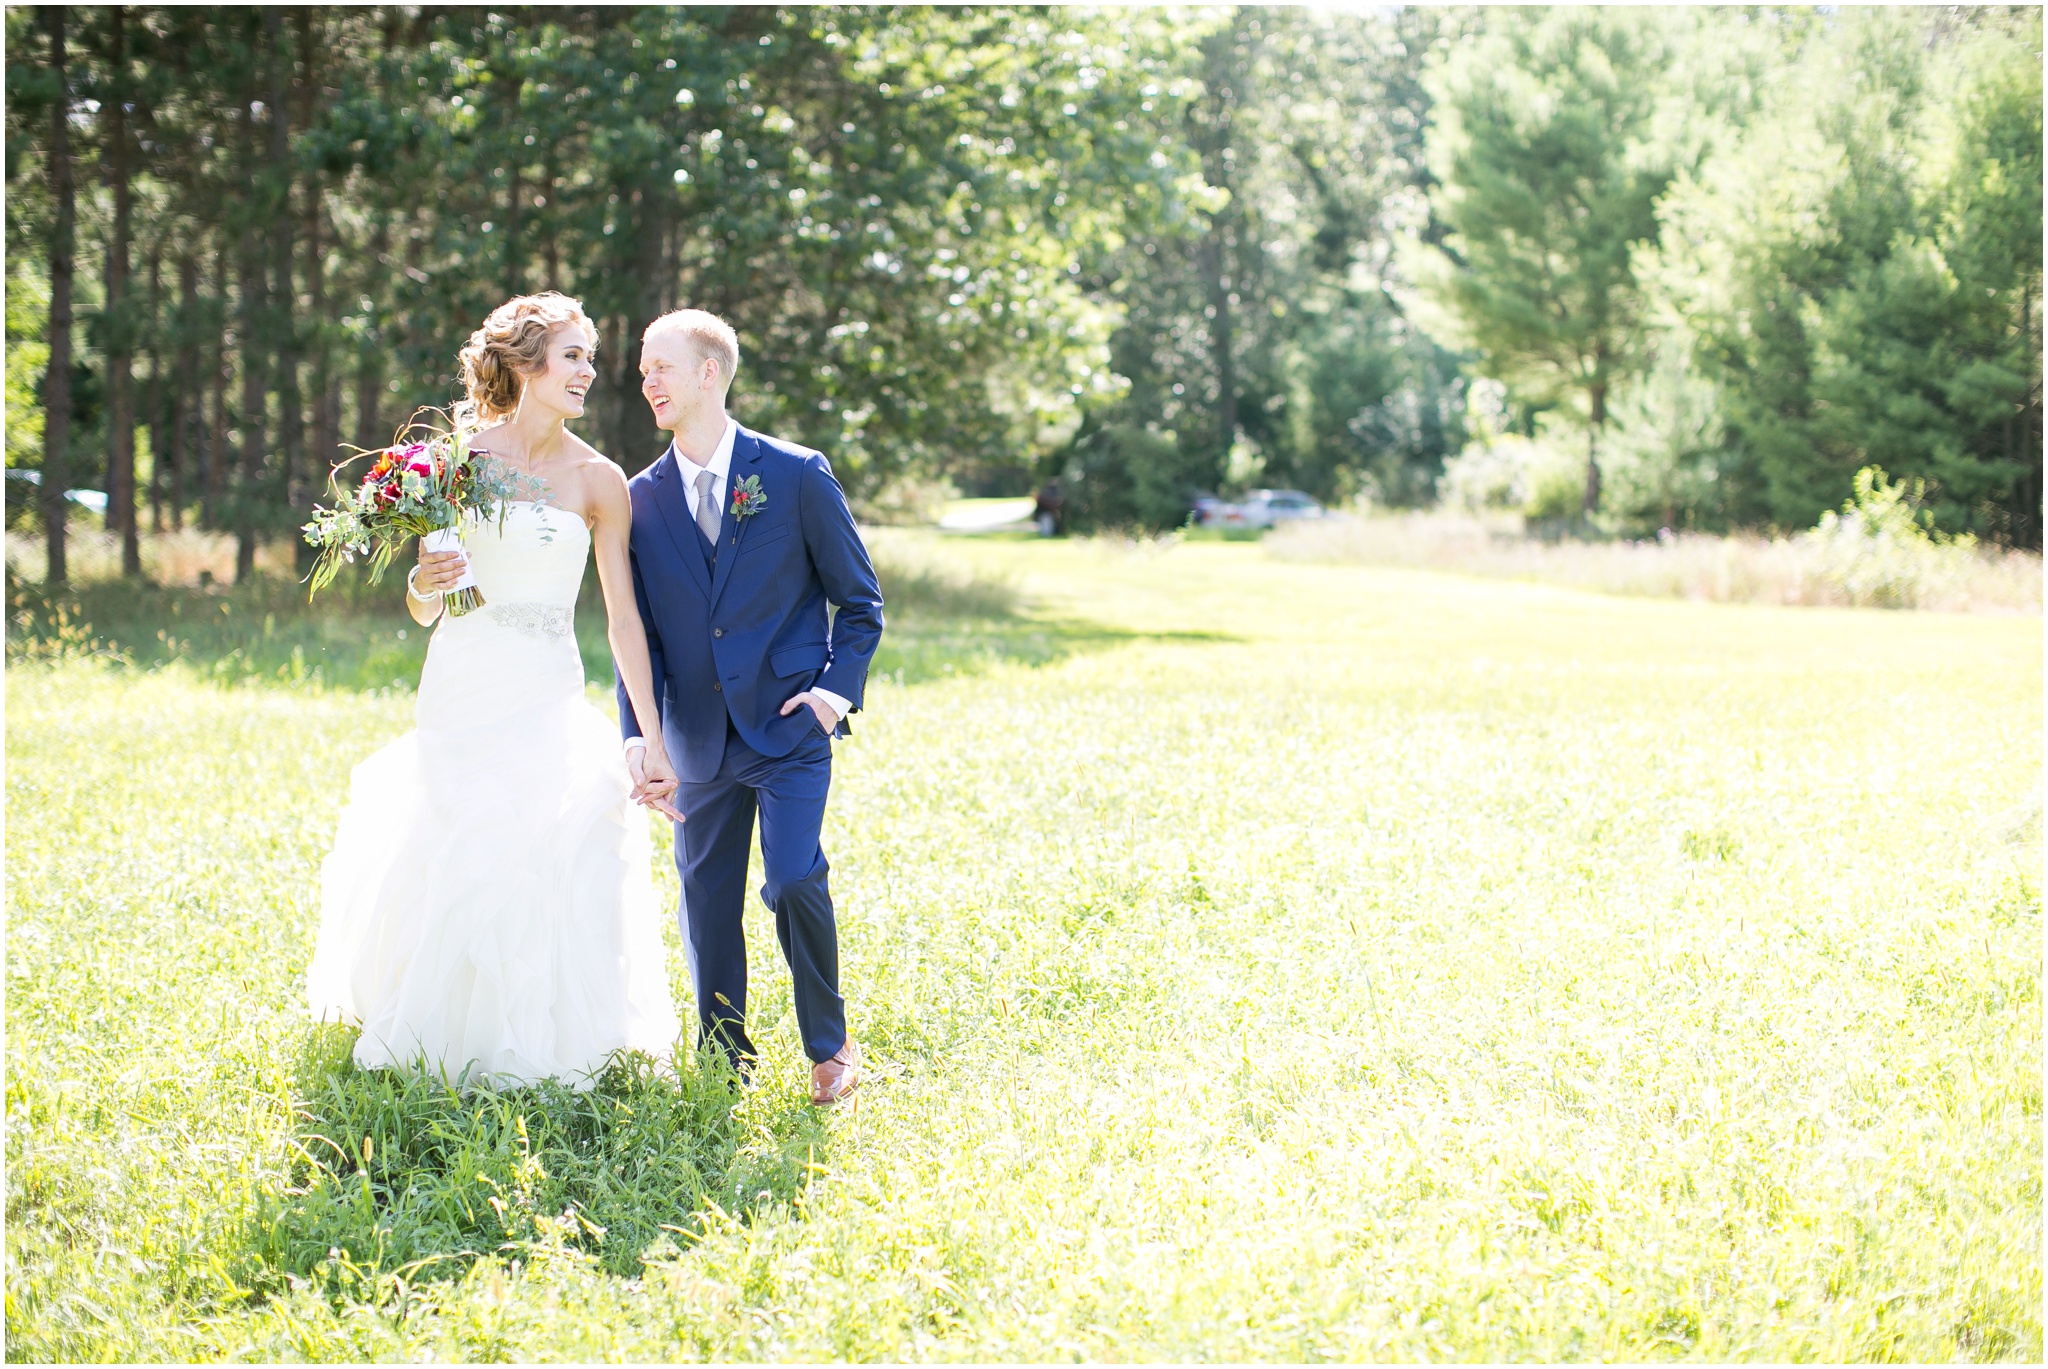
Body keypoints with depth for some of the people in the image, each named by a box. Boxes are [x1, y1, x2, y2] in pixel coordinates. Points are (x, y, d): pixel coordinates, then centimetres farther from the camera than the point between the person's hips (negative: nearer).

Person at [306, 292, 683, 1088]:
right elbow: (422, 611, 6)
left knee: (556, 869, -7)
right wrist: (425, 584, -19)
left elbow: (624, 617, 1)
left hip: (549, 701, 1)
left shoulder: (599, 481, 2)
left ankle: (544, 1045, 11)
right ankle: (447, 1041, 21)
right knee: (452, 868, 1)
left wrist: (652, 746, -2)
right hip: (463, 694, 0)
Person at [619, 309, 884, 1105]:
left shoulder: (795, 475, -3)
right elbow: (638, 630, 6)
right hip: (699, 736, 4)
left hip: (789, 726, -4)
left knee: (793, 882, -15)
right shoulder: (642, 498, 5)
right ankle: (724, 1058, 22)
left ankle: (830, 1046, 5)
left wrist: (840, 687, -8)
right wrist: (637, 731, -6)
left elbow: (859, 599, 4)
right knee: (707, 897, 7)